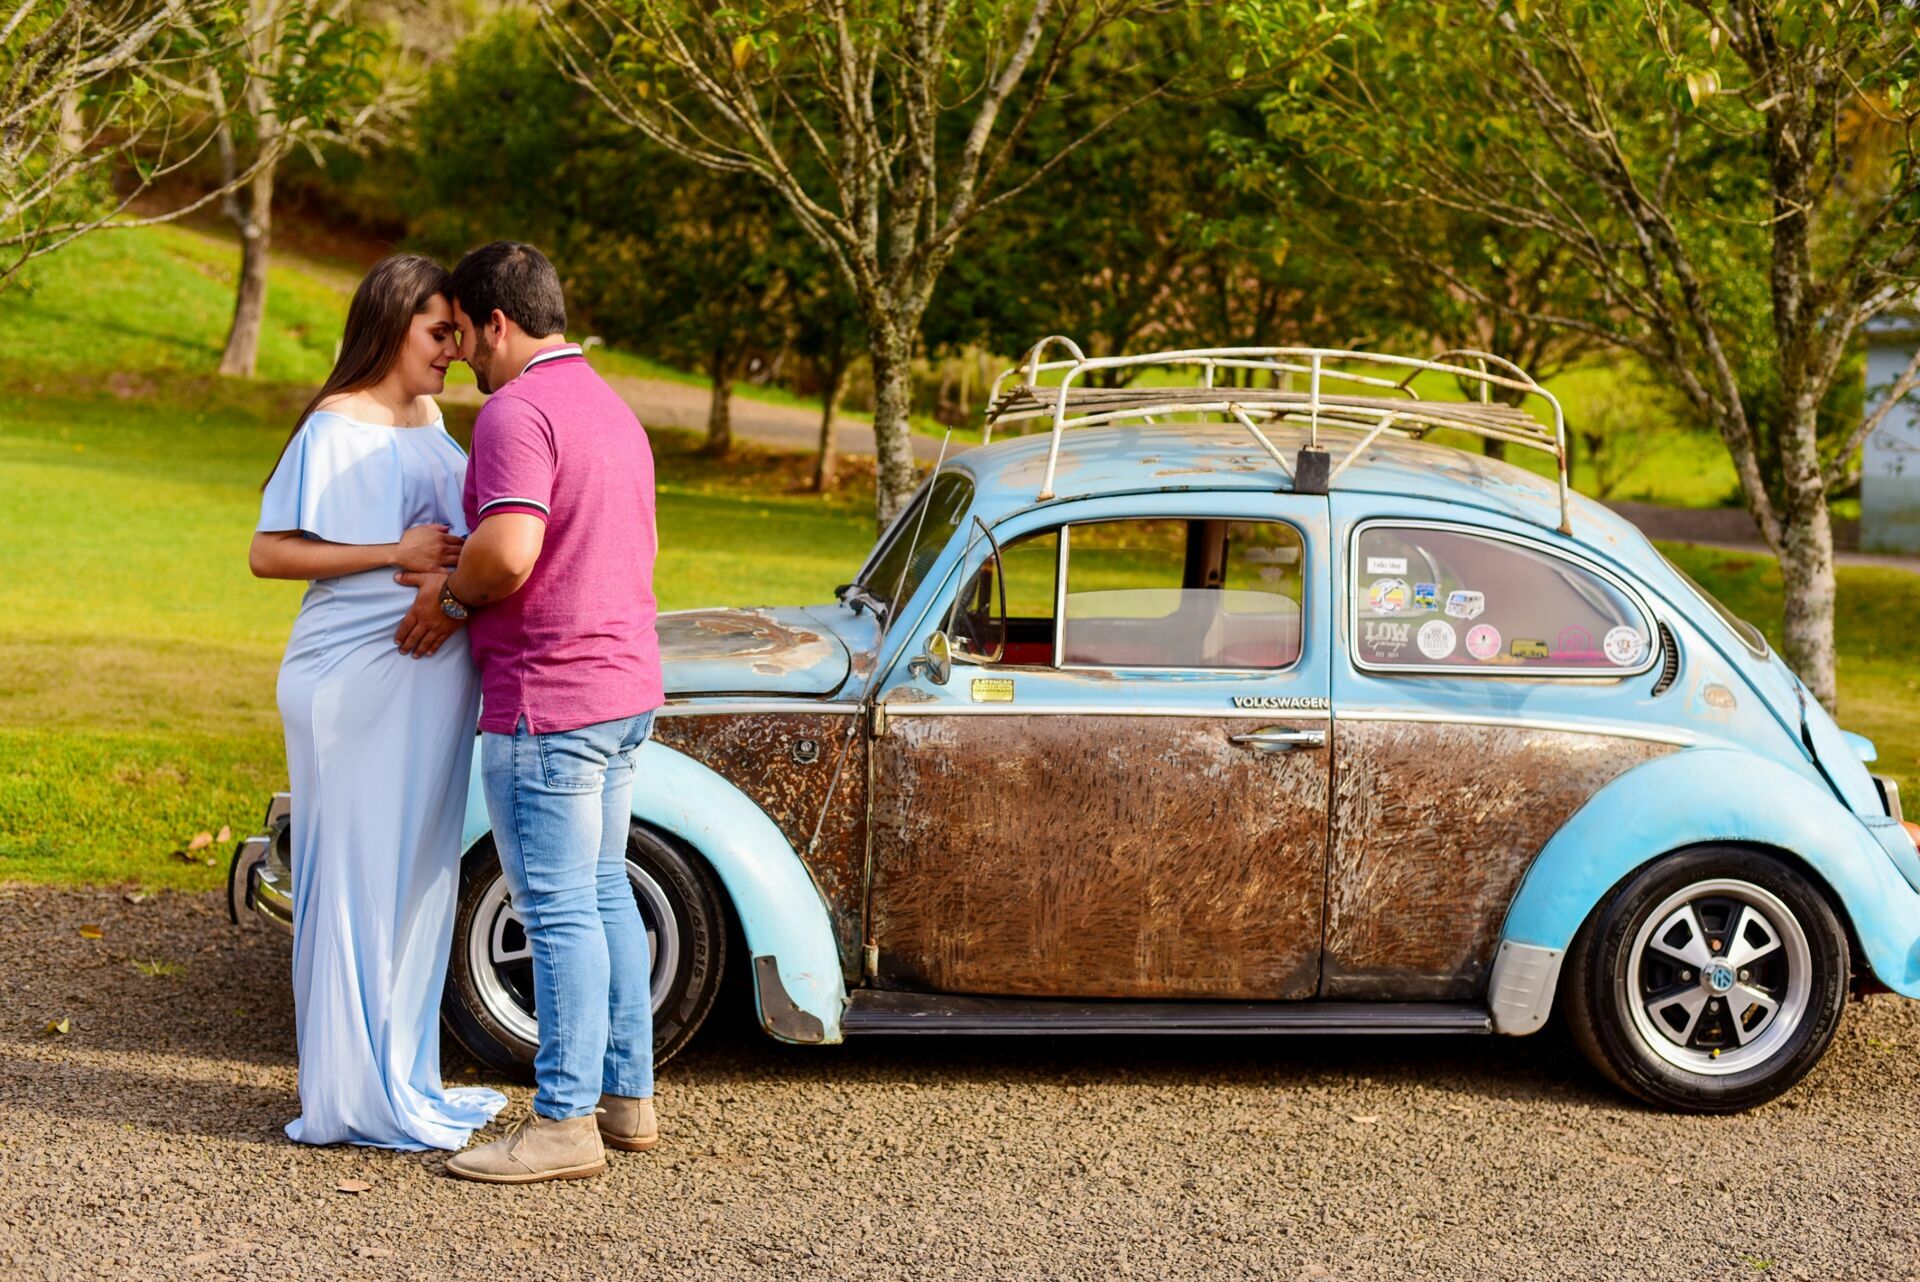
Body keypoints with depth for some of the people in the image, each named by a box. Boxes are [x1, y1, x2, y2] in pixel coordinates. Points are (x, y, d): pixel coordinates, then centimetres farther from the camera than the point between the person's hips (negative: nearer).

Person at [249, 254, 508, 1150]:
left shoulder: (426, 419, 15)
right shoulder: (337, 428, -10)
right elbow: (268, 553, -15)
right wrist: (397, 556, -19)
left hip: (430, 679, 9)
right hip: (360, 681, -9)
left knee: (420, 879, 14)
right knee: (361, 883, -3)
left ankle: (402, 1078, 25)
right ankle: (355, 1100, 4)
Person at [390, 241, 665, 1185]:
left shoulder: (518, 411, -15)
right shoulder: (611, 409, 16)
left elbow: (509, 551, -28)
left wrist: (453, 596, -8)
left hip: (548, 700, -10)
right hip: (625, 686, 10)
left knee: (558, 911, -5)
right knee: (604, 893, 16)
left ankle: (564, 1123, 0)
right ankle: (626, 1096, 22)